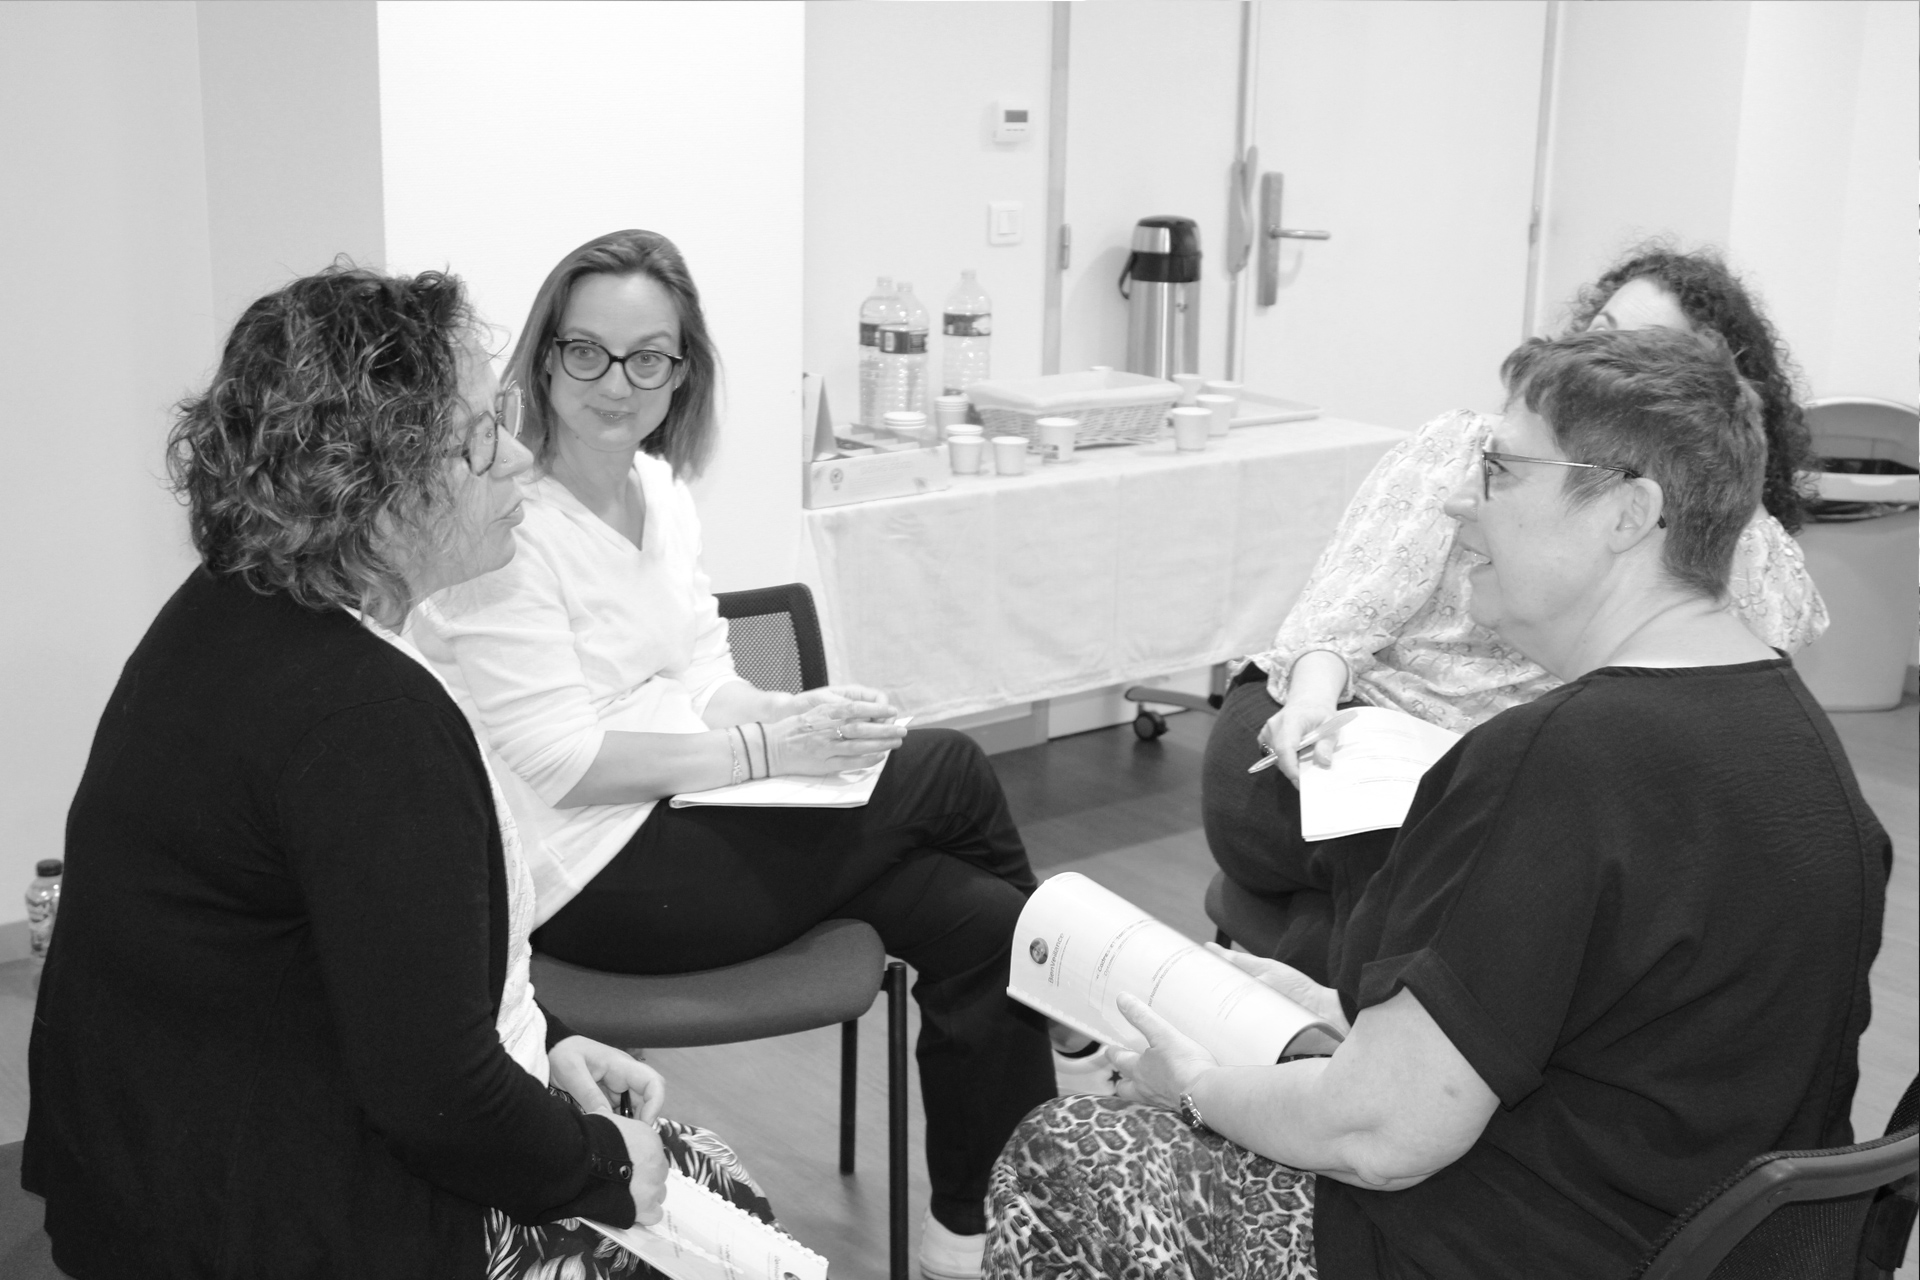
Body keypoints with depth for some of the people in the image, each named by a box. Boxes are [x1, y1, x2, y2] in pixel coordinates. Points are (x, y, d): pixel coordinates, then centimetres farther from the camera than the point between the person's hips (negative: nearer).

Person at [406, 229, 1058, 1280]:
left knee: (983, 925, -7)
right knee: (954, 772, -10)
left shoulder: (660, 488, 9)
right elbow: (551, 759, -21)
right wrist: (759, 750, -23)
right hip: (592, 872, -8)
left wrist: (787, 716, -10)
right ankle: (1068, 1027, 13)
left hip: (688, 804, 8)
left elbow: (700, 676, 12)